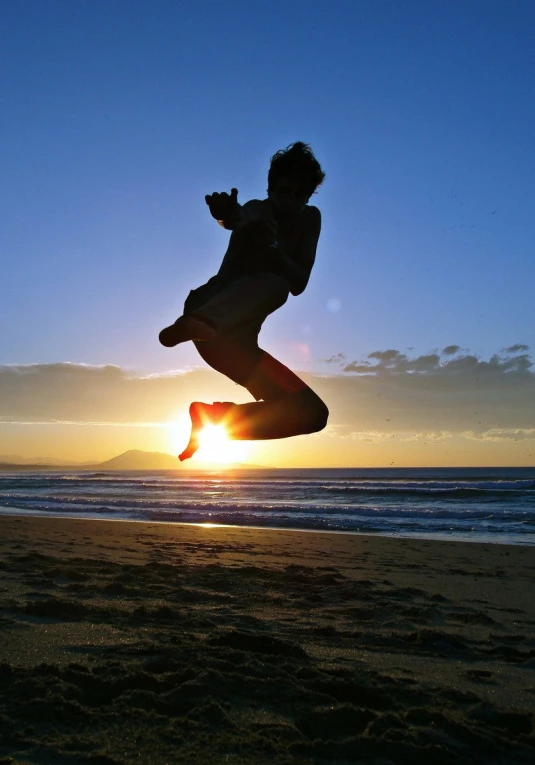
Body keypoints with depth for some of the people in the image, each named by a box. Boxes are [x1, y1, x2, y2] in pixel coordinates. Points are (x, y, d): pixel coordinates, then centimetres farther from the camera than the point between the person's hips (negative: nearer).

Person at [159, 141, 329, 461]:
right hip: (208, 308, -5)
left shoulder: (310, 219, 12)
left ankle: (212, 417, -1)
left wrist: (272, 249, -22)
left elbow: (299, 284, -3)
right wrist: (232, 217, -52)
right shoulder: (258, 210, 0)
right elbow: (244, 218, -28)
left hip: (237, 340, 6)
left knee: (312, 412, 1)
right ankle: (198, 323, -62)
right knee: (273, 284, -34)